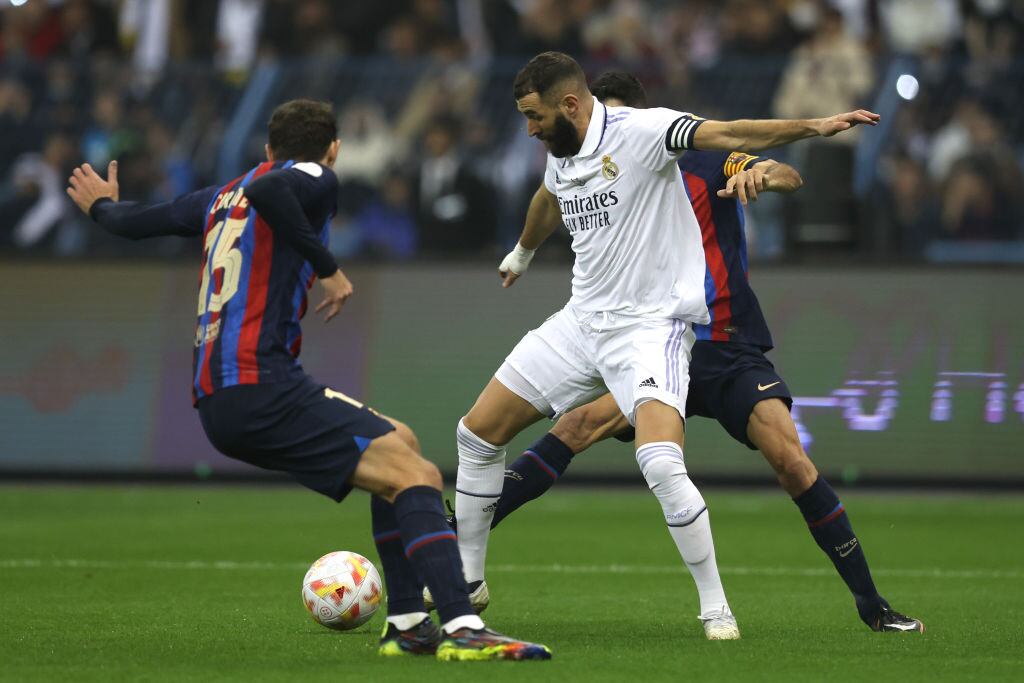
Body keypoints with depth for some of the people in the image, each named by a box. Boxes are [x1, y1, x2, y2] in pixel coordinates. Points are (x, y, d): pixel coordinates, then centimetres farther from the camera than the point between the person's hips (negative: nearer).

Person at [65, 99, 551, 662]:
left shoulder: (222, 198, 22)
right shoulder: (315, 180, 1)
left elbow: (135, 223, 30)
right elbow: (267, 190, -23)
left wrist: (102, 206, 52)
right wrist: (327, 267, -14)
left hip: (218, 399, 9)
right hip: (259, 388, -9)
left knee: (400, 444, 21)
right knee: (416, 475, -16)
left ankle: (406, 625, 16)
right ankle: (462, 630, -34)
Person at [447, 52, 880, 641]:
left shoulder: (640, 132, -17)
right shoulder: (561, 155, 8)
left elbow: (727, 134, -29)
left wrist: (813, 126, -44)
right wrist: (523, 253, 52)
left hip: (652, 324, -8)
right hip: (582, 321, 8)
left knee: (661, 464, -29)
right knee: (479, 432, 11)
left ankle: (716, 608, -15)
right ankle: (466, 577, 28)